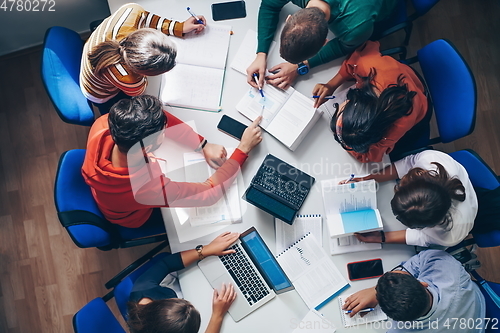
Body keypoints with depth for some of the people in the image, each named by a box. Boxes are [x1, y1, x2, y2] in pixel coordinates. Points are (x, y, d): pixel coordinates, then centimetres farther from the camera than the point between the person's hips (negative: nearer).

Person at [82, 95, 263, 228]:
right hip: (131, 218, -4)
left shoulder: (102, 125, -38)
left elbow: (158, 118, -24)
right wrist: (244, 148, -29)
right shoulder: (153, 188, -50)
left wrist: (204, 146, -26)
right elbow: (210, 193, -34)